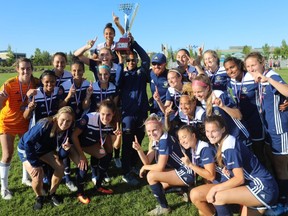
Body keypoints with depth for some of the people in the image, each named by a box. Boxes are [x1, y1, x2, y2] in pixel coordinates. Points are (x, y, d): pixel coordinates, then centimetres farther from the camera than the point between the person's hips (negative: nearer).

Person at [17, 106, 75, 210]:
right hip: (26, 148, -5)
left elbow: (60, 154, -13)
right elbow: (28, 143, -32)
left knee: (60, 168, -12)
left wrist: (65, 149, -37)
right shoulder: (45, 125, -36)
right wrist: (35, 164, -28)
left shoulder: (67, 131, -19)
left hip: (45, 149, 5)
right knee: (38, 174, -23)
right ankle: (39, 197, 9)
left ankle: (52, 193, 13)